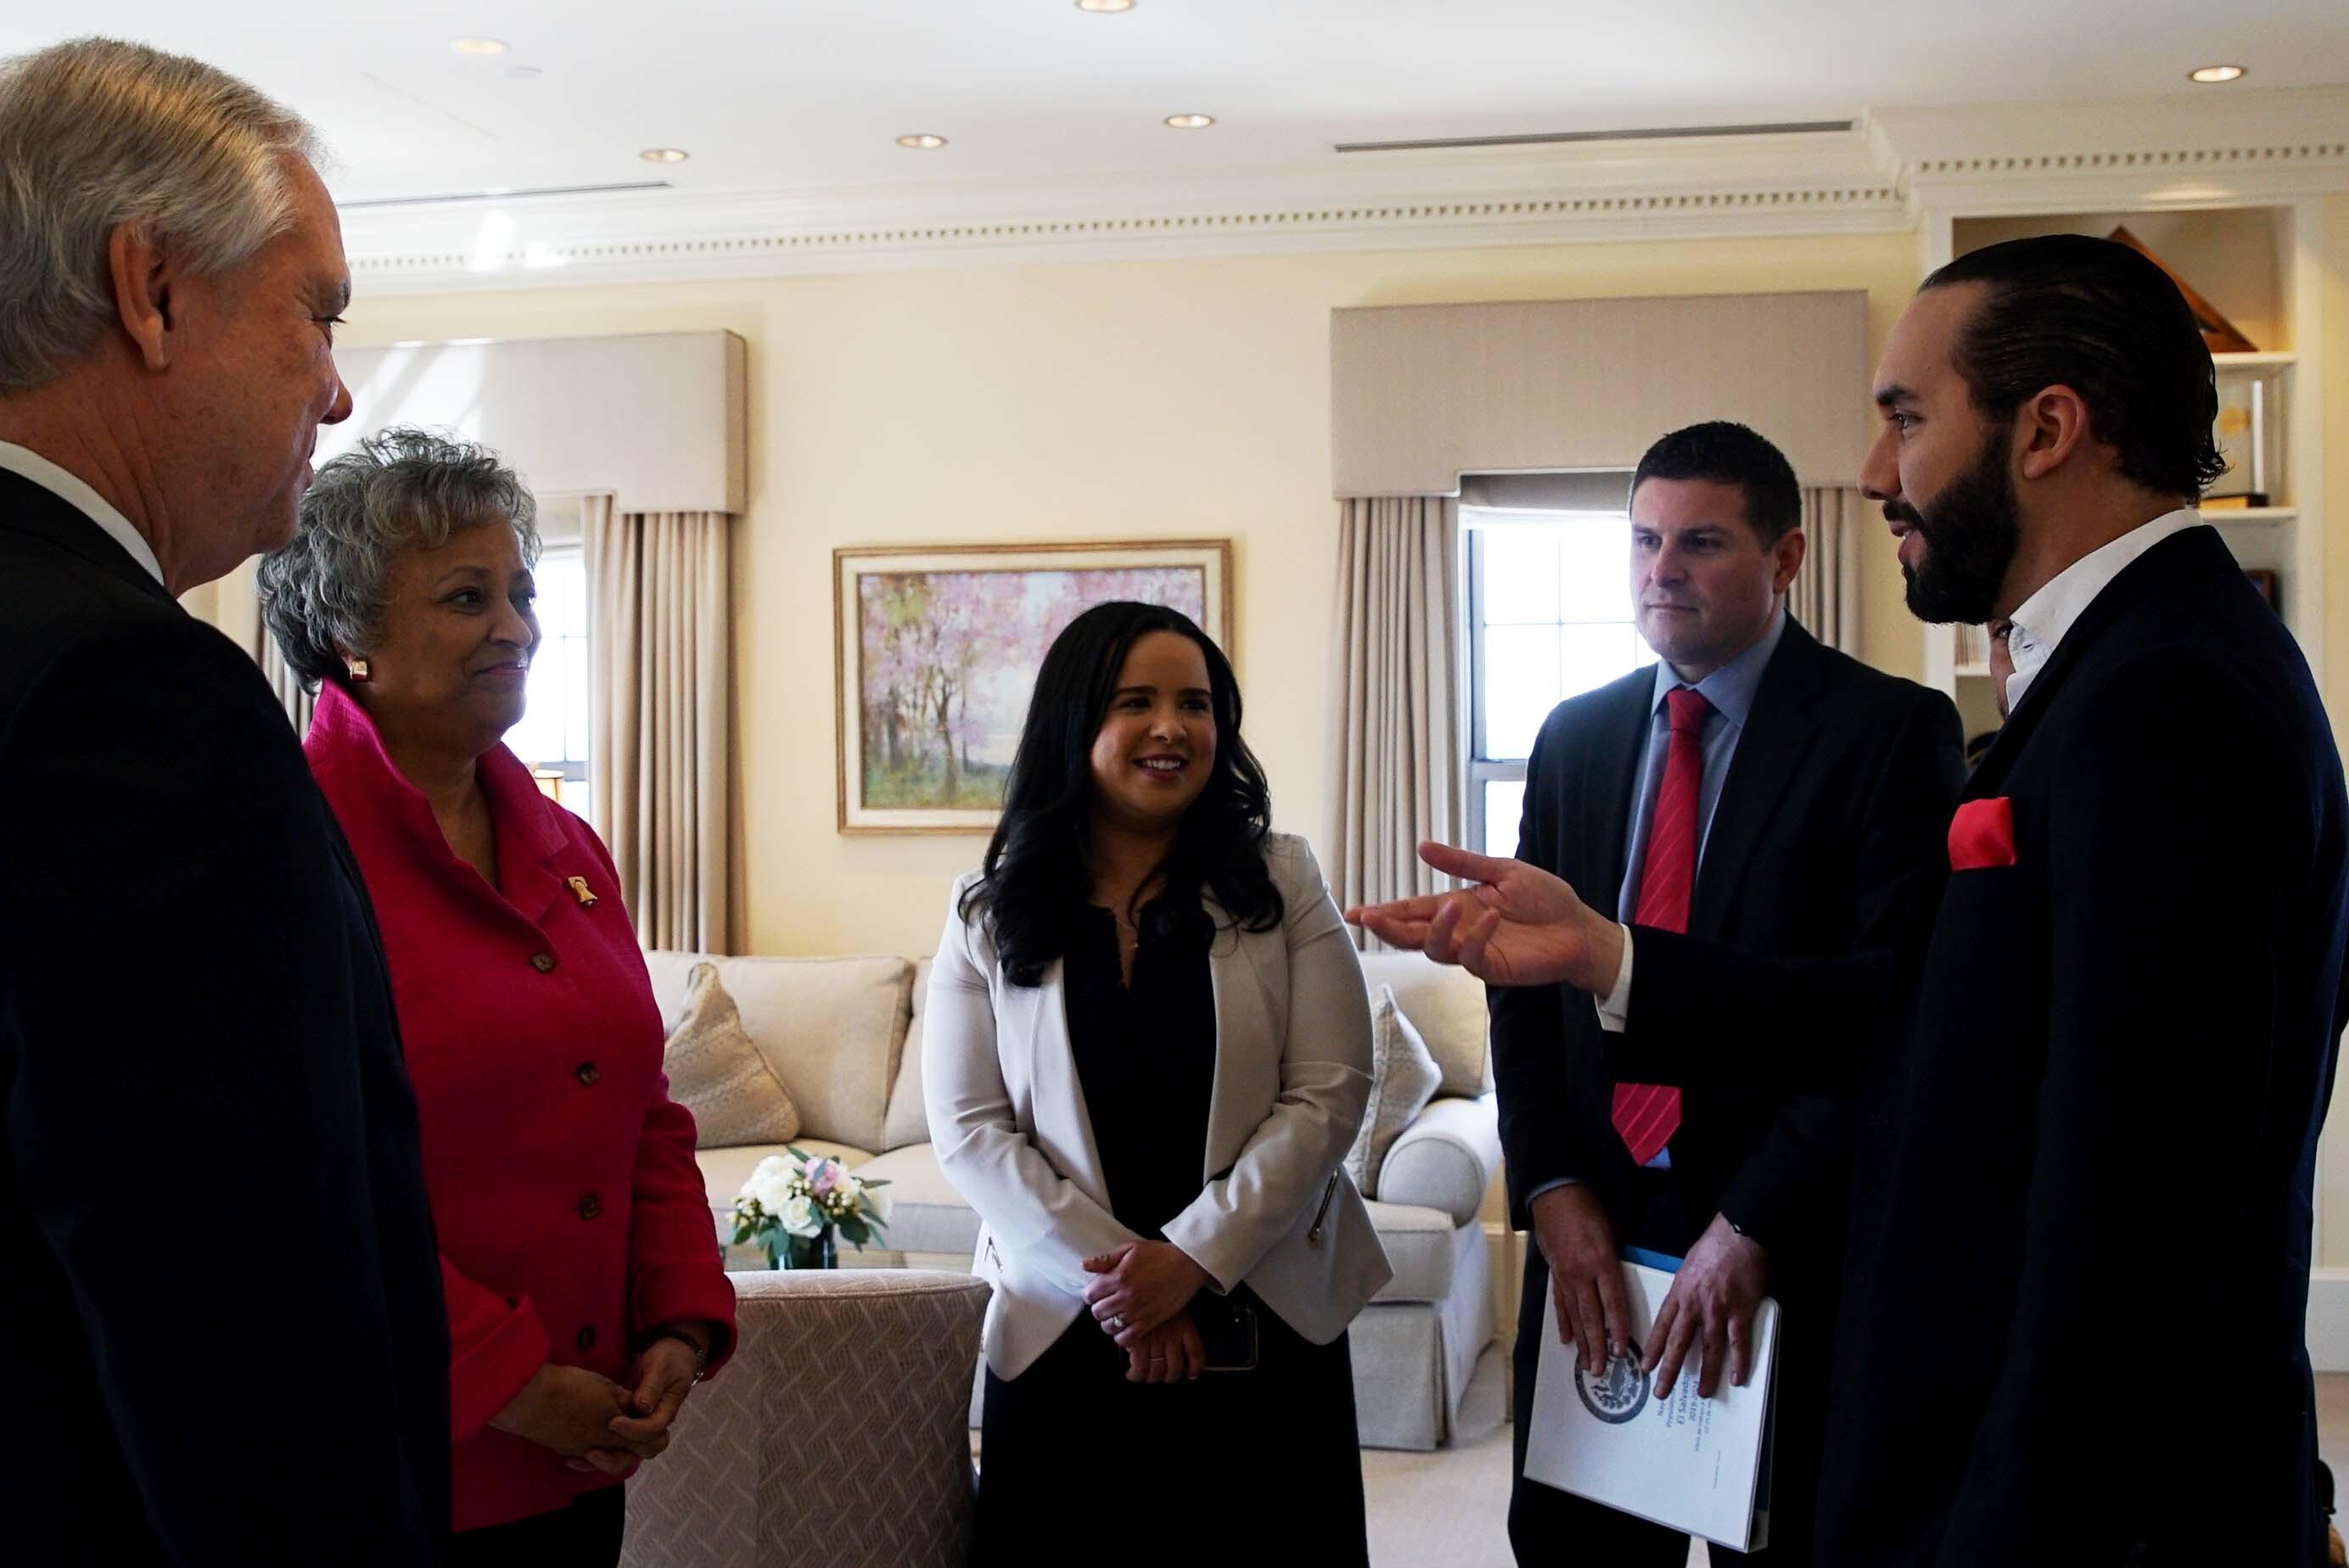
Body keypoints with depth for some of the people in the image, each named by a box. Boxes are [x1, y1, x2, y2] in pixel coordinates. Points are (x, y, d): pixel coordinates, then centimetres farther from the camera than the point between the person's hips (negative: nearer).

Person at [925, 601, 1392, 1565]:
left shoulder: (1279, 883, 0)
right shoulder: (991, 915, 2)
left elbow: (1328, 1094, -6)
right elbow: (970, 1131, -4)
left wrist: (1193, 1256, -14)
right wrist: (1109, 1277, -13)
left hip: (1264, 1325, 0)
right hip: (1062, 1331, 0)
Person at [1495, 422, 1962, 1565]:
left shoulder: (1890, 731, -7)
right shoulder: (1575, 736, 9)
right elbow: (1525, 981, 9)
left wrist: (1752, 1227, -17)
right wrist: (1552, 1189, -4)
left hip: (1791, 1251, -4)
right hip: (1591, 1232, 5)